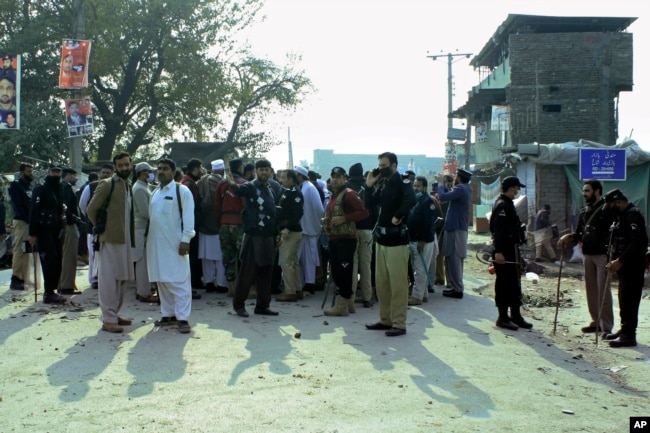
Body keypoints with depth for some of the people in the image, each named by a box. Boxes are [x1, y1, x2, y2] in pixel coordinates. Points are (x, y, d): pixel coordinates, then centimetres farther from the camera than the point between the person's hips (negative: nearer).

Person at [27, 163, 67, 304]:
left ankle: (51, 290, 13)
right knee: (50, 261, -10)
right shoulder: (41, 190, -6)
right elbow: (34, 212, -13)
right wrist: (33, 233, -20)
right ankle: (49, 293, -6)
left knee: (57, 262, 5)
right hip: (44, 231, -7)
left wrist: (61, 230, 12)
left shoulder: (59, 190, 18)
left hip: (56, 231, 7)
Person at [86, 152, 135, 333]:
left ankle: (114, 314, 23)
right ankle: (108, 320, -2)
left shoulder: (129, 186, 17)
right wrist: (100, 229, -5)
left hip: (125, 240, 8)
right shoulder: (106, 185, -7)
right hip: (109, 239, -8)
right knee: (109, 279, -6)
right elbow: (91, 209, -9)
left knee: (122, 279, 12)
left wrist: (131, 236, 14)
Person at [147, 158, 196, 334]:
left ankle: (182, 318, -3)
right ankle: (168, 314, 21)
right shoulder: (155, 192, 16)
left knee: (179, 281, -6)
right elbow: (151, 217, 19)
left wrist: (185, 240, -16)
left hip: (174, 243, -7)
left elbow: (188, 217, -11)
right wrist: (148, 237, 13)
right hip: (156, 243, 7)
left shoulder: (182, 190, -6)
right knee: (162, 281, 11)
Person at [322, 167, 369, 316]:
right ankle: (349, 302, 21)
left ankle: (342, 305, 0)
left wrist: (344, 219, -20)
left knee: (344, 273, -6)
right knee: (335, 272, 11)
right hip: (333, 238, 10)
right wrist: (326, 222, 14)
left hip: (346, 239, -9)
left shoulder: (349, 194, -9)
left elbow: (364, 212, -17)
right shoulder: (333, 196, 18)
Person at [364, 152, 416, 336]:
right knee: (381, 283, 12)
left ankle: (399, 324, 1)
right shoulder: (382, 184, 13)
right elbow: (369, 205, 10)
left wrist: (398, 216, -24)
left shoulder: (403, 184, -9)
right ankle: (386, 319, 22)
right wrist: (369, 185, 2)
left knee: (398, 284, -5)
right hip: (382, 238, 8)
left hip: (397, 239, -8)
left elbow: (411, 200, -30)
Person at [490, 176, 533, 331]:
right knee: (504, 283, -4)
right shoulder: (502, 205, -15)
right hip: (504, 251, -11)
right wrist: (498, 251, -30)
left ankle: (515, 316, 21)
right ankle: (503, 318, 3)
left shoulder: (507, 204, 18)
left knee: (514, 283, 14)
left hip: (511, 249, 11)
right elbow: (498, 230, -24)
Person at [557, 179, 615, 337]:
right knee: (591, 289, 9)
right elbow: (580, 234, 17)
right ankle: (596, 321, 17)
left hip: (602, 255, -7)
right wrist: (569, 237, -3)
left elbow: (613, 233, -12)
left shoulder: (607, 210, -5)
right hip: (587, 255, 7)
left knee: (603, 291, -7)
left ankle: (606, 326, -4)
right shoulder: (584, 212, 15)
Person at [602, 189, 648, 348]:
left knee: (629, 301, -8)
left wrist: (620, 261, -26)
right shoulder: (625, 215, 18)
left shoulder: (632, 215, -15)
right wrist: (617, 260, 9)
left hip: (633, 267, -10)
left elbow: (637, 242, -25)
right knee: (624, 300, 15)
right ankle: (625, 330, 24)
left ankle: (629, 336, -5)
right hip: (626, 266, 10)